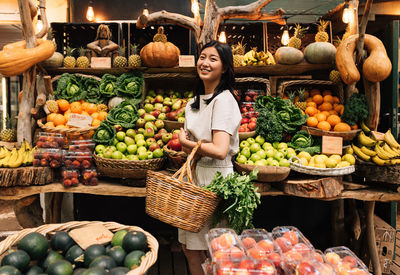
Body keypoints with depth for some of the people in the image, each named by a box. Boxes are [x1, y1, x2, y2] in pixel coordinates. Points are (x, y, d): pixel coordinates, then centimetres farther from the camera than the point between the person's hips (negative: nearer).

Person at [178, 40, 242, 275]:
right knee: (189, 247, 15)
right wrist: (190, 150, -7)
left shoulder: (224, 100, -14)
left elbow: (219, 150, -24)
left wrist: (185, 142, -8)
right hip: (193, 175, 8)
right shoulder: (194, 102, 12)